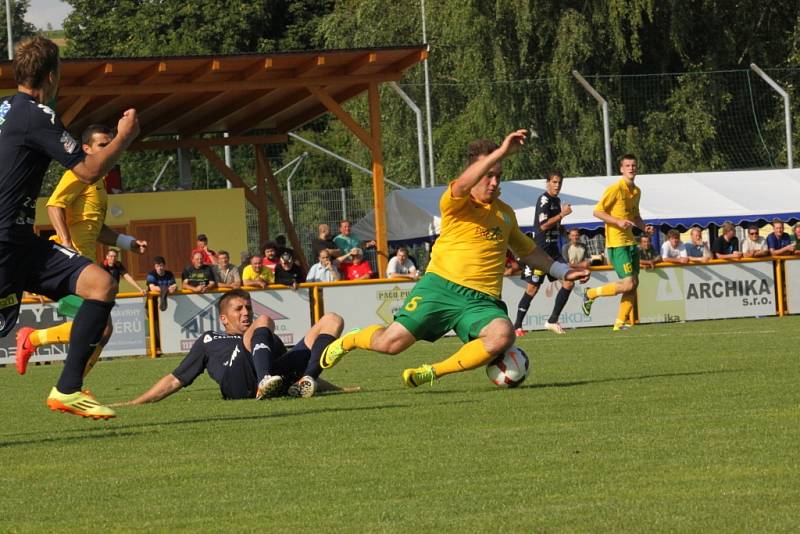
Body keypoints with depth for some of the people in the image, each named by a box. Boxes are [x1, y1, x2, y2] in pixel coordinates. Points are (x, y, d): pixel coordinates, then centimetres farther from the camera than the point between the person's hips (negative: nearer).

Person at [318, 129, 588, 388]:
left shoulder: (505, 213, 19)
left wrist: (561, 270, 34)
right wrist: (501, 152, -35)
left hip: (481, 301, 4)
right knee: (390, 342, -13)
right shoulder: (457, 203, -1)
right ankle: (348, 340, 24)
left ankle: (433, 372, -14)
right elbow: (462, 185, -26)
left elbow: (527, 250, 37)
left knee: (502, 336, -30)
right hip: (441, 287, -4)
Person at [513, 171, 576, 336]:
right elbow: (544, 225, -19)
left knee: (569, 282, -3)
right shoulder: (544, 199, -11)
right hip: (540, 250, -8)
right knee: (532, 288, -4)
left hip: (553, 250, 8)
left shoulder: (557, 200, 15)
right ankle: (517, 326, 6)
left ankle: (552, 321, 3)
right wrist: (562, 214, -15)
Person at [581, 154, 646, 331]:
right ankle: (590, 294, 5)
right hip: (617, 243, -8)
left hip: (630, 242, 8)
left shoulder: (636, 191, 14)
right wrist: (618, 221, -22)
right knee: (628, 283, -13)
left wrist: (644, 228, 9)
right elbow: (597, 211, -11)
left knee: (634, 284, 3)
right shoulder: (615, 189, -11)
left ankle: (620, 323, 11)